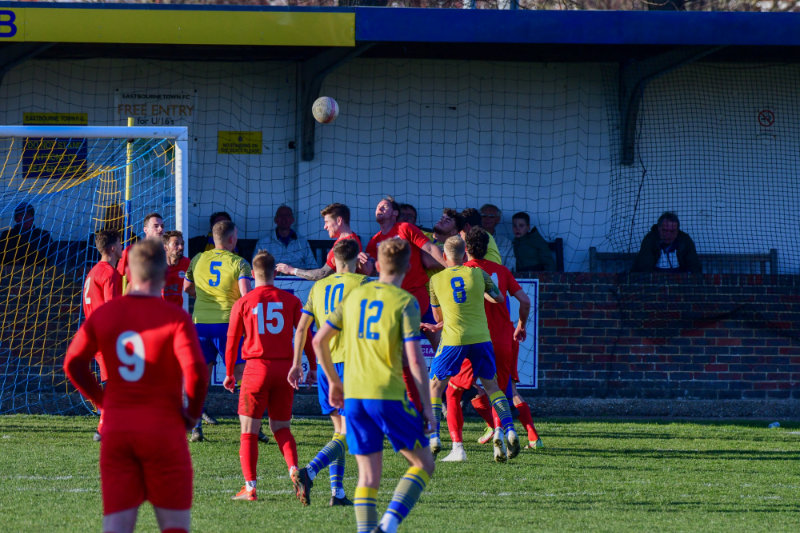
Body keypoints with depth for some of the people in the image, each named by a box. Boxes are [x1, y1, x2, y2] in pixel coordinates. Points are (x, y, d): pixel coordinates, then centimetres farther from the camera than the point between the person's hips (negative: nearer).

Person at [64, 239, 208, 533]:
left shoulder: (103, 314, 4)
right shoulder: (176, 318, -9)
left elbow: (73, 363, 6)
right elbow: (196, 371, -19)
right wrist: (192, 412, -2)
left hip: (116, 431, 4)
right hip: (164, 430, -3)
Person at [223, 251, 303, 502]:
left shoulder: (243, 302, 1)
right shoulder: (291, 300, 4)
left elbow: (232, 340, 6)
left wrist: (229, 373, 16)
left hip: (257, 368, -2)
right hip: (285, 367, 2)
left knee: (249, 430, 3)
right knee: (281, 427, 13)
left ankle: (250, 486, -4)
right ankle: (294, 469, -12)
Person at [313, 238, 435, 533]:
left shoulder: (354, 296, 10)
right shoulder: (405, 302, -6)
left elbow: (319, 340, 12)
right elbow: (414, 358, -12)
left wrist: (334, 381, 25)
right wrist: (427, 407, -6)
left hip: (354, 397, 5)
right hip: (389, 395, -5)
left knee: (368, 474, 10)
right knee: (423, 464, 7)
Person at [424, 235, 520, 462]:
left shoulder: (436, 280, 5)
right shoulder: (477, 274, 6)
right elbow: (499, 298, 20)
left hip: (453, 339, -2)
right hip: (481, 337, 2)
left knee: (435, 387, 12)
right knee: (491, 385, 15)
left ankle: (434, 437, 2)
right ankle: (509, 430, -2)